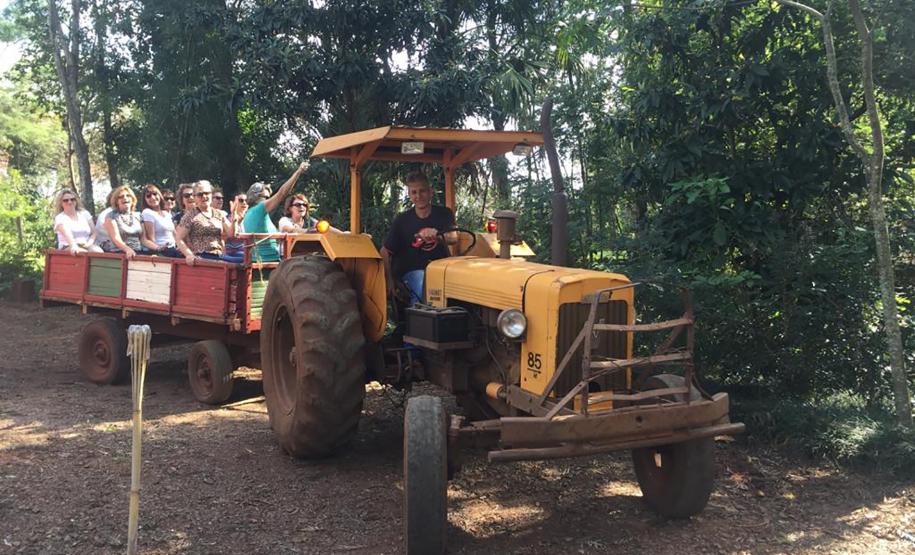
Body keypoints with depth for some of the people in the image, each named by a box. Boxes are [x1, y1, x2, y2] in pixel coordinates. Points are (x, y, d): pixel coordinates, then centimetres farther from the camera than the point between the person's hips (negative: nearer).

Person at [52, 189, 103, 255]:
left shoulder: (85, 214, 17)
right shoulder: (60, 218, 3)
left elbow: (94, 233, 13)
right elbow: (67, 234, -18)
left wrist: (89, 243, -10)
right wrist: (73, 246, -39)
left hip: (86, 246, 4)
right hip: (68, 247, -3)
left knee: (99, 251, -32)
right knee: (84, 253, -38)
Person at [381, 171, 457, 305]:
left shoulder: (444, 214, 6)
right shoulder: (402, 220, 4)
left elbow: (453, 238, -13)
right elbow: (385, 252, 5)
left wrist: (436, 235, -36)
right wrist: (389, 279, -8)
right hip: (413, 270, -2)